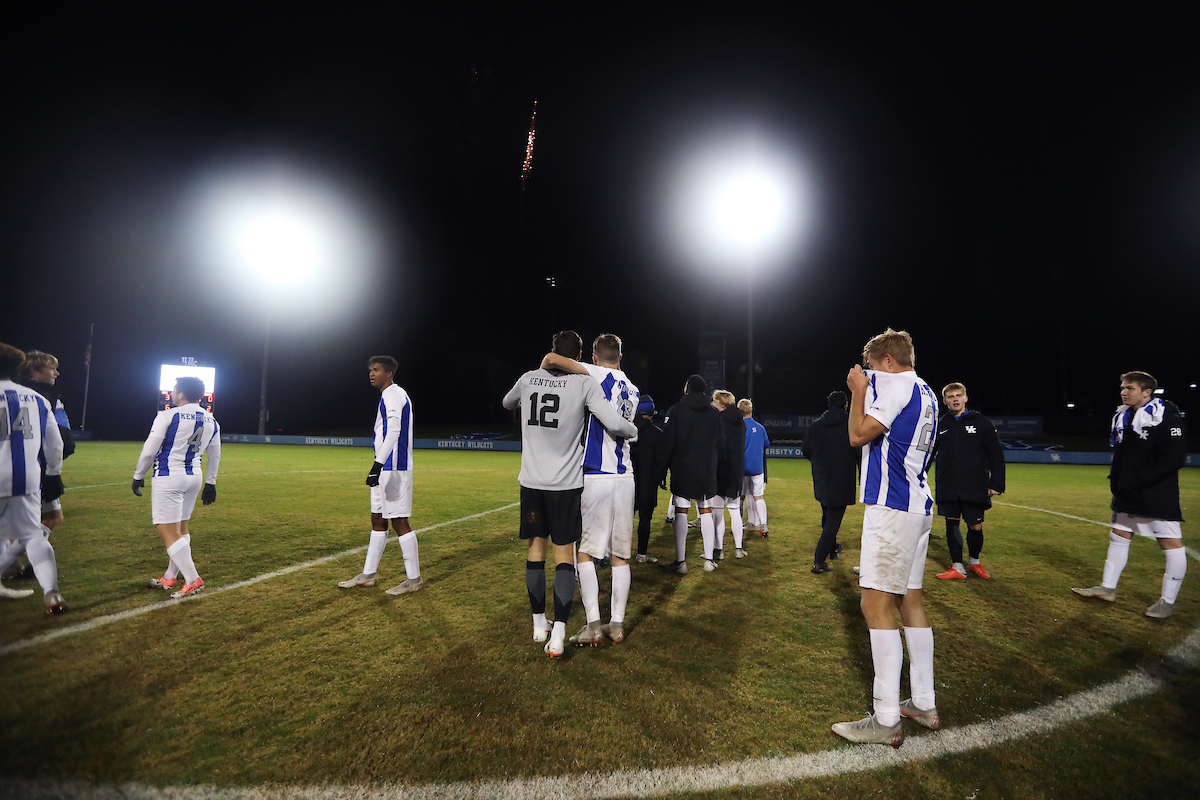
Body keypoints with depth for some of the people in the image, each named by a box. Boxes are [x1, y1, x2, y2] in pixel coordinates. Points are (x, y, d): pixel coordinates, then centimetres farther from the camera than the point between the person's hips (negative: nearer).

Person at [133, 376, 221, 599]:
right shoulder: (211, 421, 6)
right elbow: (214, 457, 12)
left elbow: (149, 450, -9)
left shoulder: (168, 416, -12)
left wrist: (138, 476, 5)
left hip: (168, 477, -7)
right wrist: (210, 483, 21)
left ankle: (193, 579, -8)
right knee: (180, 528, 18)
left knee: (169, 532, -3)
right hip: (194, 477, 7)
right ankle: (169, 577, 28)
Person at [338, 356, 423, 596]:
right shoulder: (389, 396, 20)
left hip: (393, 468, -11)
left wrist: (378, 464, -32)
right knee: (378, 520, 15)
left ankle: (414, 579, 2)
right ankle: (368, 574, 25)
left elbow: (394, 431, -25)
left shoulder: (393, 394, -12)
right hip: (386, 468, 11)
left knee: (399, 521, -6)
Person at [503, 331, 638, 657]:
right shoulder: (585, 384, -9)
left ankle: (539, 624, 25)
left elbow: (508, 403, 23)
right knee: (564, 553, 5)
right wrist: (634, 430, 3)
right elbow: (615, 424, -18)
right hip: (566, 483, -3)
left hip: (532, 481, 3)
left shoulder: (529, 379, 2)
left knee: (535, 547, 14)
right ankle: (558, 633, 0)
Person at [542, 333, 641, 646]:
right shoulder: (633, 391, 15)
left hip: (597, 477, -6)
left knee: (584, 552, 4)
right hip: (625, 479, 6)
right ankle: (617, 624, 17)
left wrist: (542, 372, 9)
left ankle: (593, 625, 2)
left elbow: (552, 359, -13)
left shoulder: (600, 376, -4)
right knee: (620, 555, 11)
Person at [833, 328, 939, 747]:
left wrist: (859, 391, 0)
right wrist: (866, 391, 22)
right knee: (910, 599, 15)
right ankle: (924, 704, 24)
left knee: (877, 604, -8)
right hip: (918, 507, 10)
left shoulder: (895, 383, -10)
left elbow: (858, 435, -14)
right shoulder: (925, 393, 19)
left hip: (892, 507, -10)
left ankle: (886, 720, -3)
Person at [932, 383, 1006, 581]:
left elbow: (996, 455, 3)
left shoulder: (982, 423, 2)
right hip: (947, 488, 2)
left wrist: (996, 484, -3)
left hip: (975, 488, -1)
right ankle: (957, 567, 16)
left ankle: (974, 562, 30)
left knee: (975, 526, 5)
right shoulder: (940, 425, 6)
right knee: (951, 525, 4)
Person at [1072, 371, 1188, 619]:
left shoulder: (1166, 417, -13)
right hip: (1127, 495, 9)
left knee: (1171, 543, 0)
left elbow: (1173, 459, -20)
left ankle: (1168, 602, 10)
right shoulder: (1123, 417, 10)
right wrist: (1116, 480, 7)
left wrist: (1137, 481, -21)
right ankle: (1108, 589, 22)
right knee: (1118, 536, 12)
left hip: (1158, 495, -8)